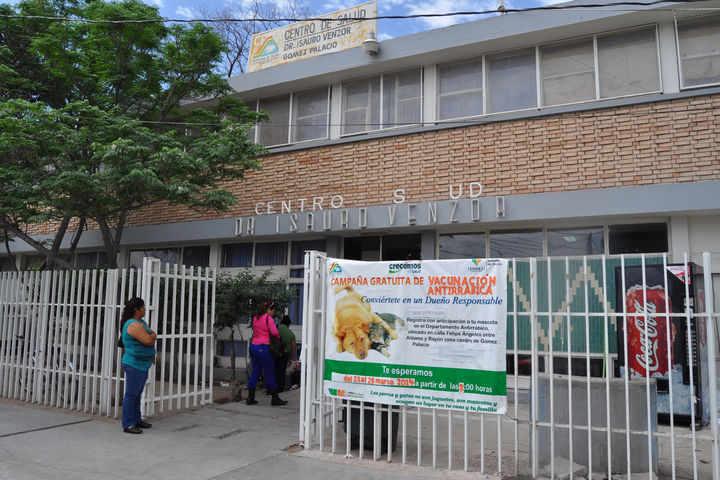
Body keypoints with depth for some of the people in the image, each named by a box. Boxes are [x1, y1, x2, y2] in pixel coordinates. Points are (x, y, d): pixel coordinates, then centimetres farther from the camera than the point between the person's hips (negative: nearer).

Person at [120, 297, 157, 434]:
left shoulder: (141, 323, 14)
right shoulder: (134, 325, -19)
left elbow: (153, 338, 18)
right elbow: (149, 340, -24)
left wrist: (151, 336, -3)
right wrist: (152, 335, -4)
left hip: (142, 365, 10)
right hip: (134, 365, -10)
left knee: (137, 394, 17)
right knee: (131, 394, -4)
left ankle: (136, 420, 26)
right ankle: (128, 425, 1)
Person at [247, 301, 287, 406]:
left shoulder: (255, 318, 14)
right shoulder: (268, 318, -11)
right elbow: (274, 332, -21)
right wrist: (278, 336, 0)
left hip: (253, 346, 8)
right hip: (263, 348, -8)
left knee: (255, 372, 12)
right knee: (270, 373, 1)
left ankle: (250, 398, 14)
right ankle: (275, 399, 9)